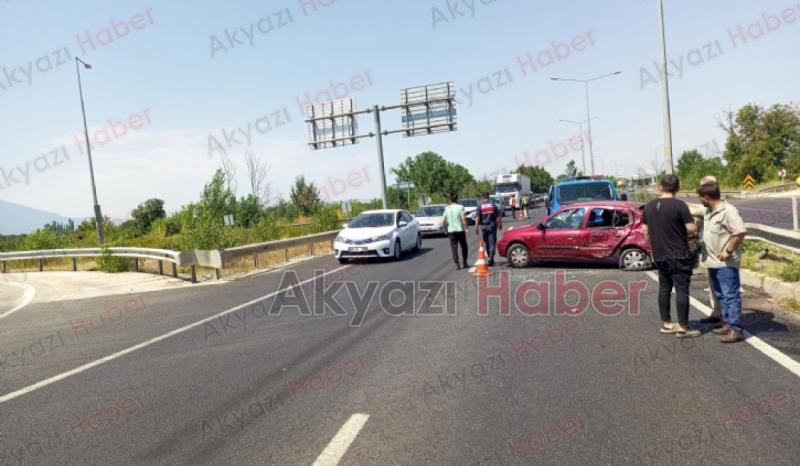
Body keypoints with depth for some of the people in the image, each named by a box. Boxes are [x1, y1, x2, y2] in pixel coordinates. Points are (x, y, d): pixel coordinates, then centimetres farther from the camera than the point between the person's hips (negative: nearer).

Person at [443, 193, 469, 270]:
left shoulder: (447, 208, 4)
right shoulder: (460, 207, -6)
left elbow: (445, 220, 5)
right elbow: (463, 219, -14)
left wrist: (446, 229, 16)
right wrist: (466, 228, -11)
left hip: (451, 230, 2)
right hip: (460, 229, -2)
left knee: (454, 248, 3)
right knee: (464, 247, 12)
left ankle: (457, 264, -2)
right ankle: (464, 263, 14)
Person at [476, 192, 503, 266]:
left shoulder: (480, 207, 0)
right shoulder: (493, 206, 5)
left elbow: (478, 218, -8)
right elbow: (499, 216, 4)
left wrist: (476, 227, -5)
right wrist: (500, 224, 16)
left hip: (484, 227, 0)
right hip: (492, 226, 0)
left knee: (487, 243, 15)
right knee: (492, 243, -2)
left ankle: (490, 257, 24)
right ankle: (491, 258, -15)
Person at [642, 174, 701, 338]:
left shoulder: (649, 206, 5)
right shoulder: (679, 205, -13)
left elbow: (645, 231, 10)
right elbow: (691, 229, -15)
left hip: (660, 256, 6)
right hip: (679, 256, -6)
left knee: (664, 288, 13)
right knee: (681, 290, -1)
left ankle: (666, 324, 20)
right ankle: (683, 328, 2)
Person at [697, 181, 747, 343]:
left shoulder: (728, 211, -18)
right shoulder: (708, 211, 10)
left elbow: (741, 232, -24)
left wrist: (728, 251, -20)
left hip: (726, 263, -9)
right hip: (712, 262, 9)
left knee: (731, 296, -5)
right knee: (721, 295, 17)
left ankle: (736, 330, 0)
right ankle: (727, 324, 28)